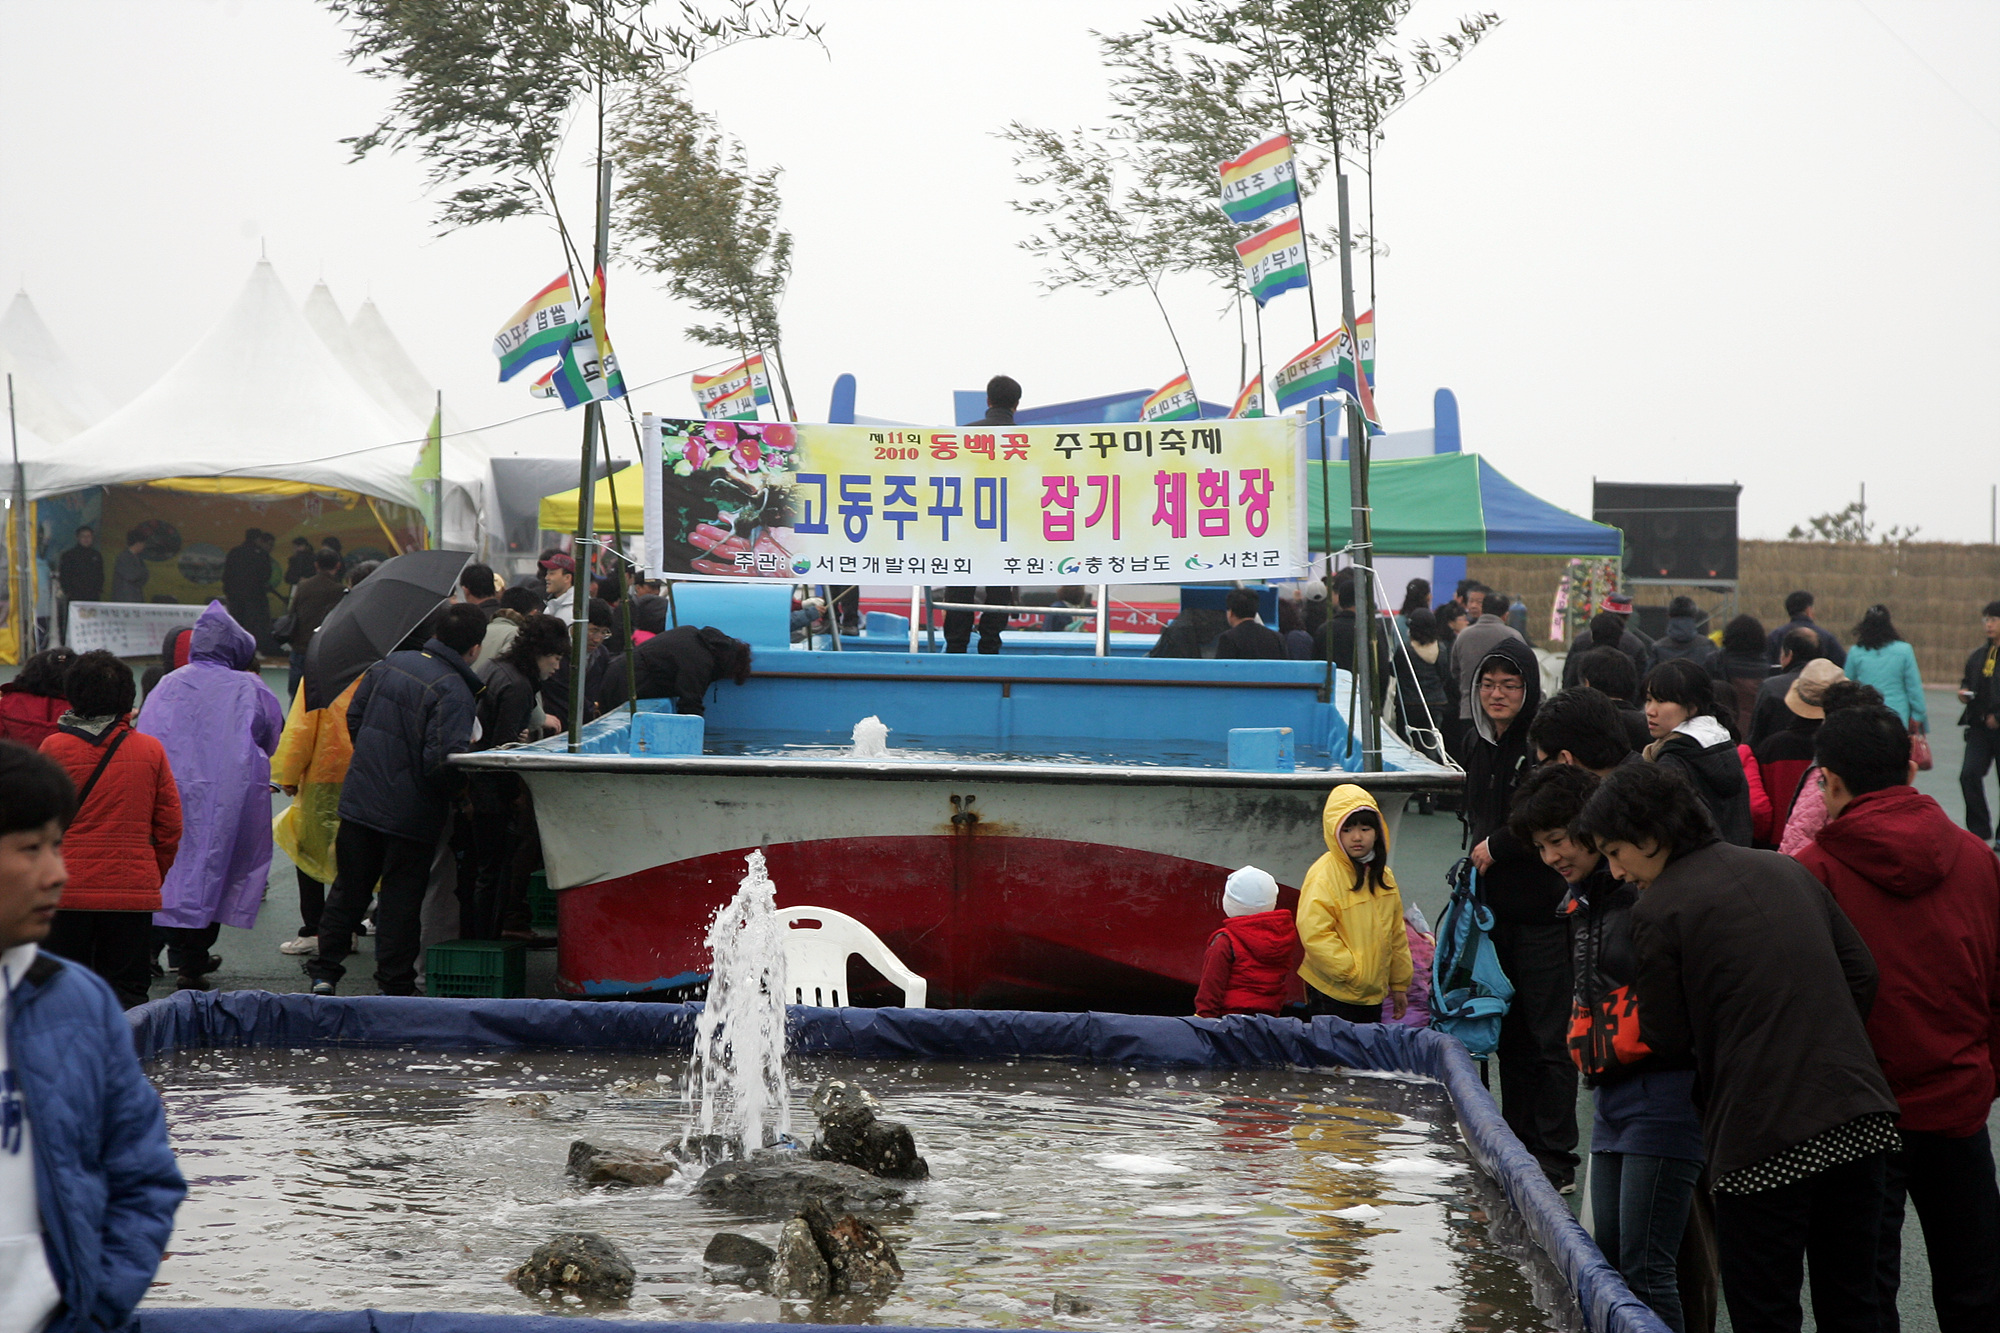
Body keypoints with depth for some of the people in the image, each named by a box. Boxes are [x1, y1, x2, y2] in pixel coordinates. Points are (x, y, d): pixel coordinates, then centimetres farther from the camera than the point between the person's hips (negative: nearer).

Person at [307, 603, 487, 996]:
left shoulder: (390, 664, 3)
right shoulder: (454, 692, -18)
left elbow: (354, 718, 13)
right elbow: (442, 760, -25)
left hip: (359, 801, 6)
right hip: (410, 813, -6)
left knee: (348, 891, 16)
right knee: (401, 901, 6)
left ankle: (324, 973, 19)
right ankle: (395, 986, 11)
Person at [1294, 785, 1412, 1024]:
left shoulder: (1384, 876, 9)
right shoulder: (1324, 875, -16)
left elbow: (1396, 934, 18)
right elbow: (1314, 933, -22)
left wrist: (1399, 984, 19)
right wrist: (1350, 971, -20)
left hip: (1372, 995, 7)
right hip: (1333, 993, -7)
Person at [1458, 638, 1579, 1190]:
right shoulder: (1477, 743, 12)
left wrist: (1497, 846, -11)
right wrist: (1477, 850, 12)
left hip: (1542, 911, -7)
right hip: (1495, 910, 7)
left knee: (1548, 1035, -5)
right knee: (1511, 1035, 12)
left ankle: (1556, 1158, -1)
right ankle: (1518, 1143, 20)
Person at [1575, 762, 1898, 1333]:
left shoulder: (1658, 909, -5)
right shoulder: (1786, 869, 14)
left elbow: (1668, 1039, 0)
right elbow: (1861, 971, 15)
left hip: (1765, 1136, -6)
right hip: (1860, 1117, 6)